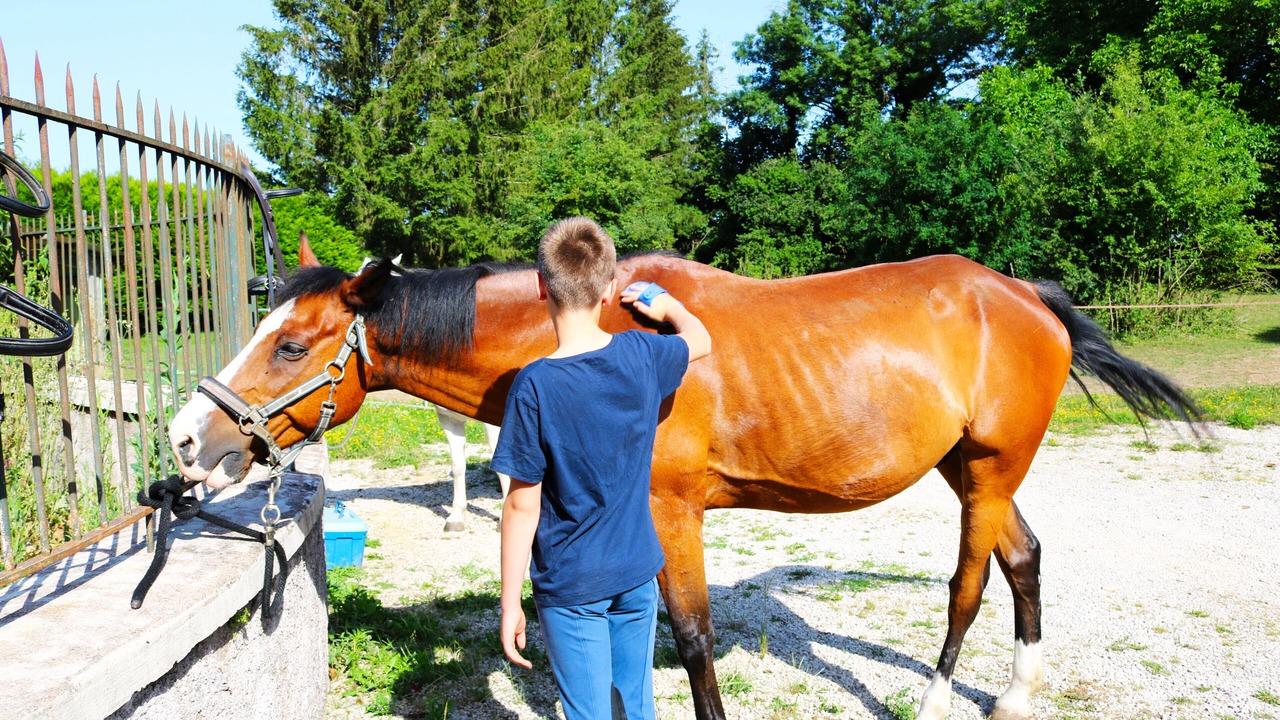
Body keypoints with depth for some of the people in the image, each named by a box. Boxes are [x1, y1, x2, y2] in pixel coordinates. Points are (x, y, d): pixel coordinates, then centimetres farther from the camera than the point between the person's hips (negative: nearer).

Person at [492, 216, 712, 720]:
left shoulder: (535, 386, -20)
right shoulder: (642, 354, -9)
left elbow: (523, 505, -16)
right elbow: (700, 339, 15)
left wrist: (510, 603, -7)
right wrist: (667, 306, 35)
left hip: (570, 586, -4)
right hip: (637, 571, 4)